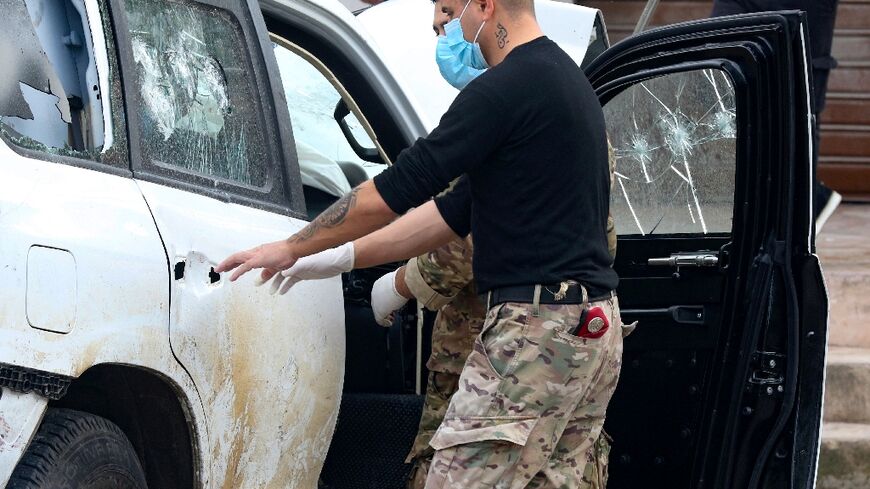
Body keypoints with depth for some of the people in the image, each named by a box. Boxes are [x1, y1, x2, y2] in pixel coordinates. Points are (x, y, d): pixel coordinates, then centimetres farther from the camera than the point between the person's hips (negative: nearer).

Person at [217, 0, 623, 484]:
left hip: (539, 327, -10)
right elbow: (457, 210, 20)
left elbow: (395, 190, -11)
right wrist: (340, 259, 19)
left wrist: (292, 248, 2)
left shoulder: (505, 89, -13)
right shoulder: (566, 78, 19)